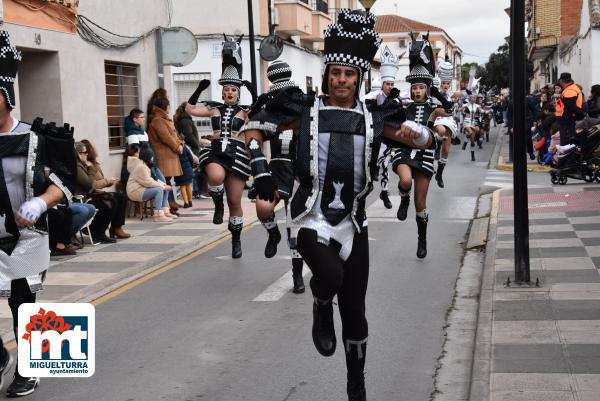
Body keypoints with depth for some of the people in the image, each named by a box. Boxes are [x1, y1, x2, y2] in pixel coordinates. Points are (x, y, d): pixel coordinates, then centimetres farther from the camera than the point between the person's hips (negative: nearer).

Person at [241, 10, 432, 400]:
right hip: (312, 219, -2)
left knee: (355, 308, 8)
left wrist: (416, 133, -19)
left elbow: (427, 138, 4)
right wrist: (261, 171, -9)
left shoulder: (373, 119, 3)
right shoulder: (306, 110, -2)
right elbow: (253, 129, 5)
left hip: (353, 222, 3)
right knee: (331, 274, -32)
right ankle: (321, 310, 6)